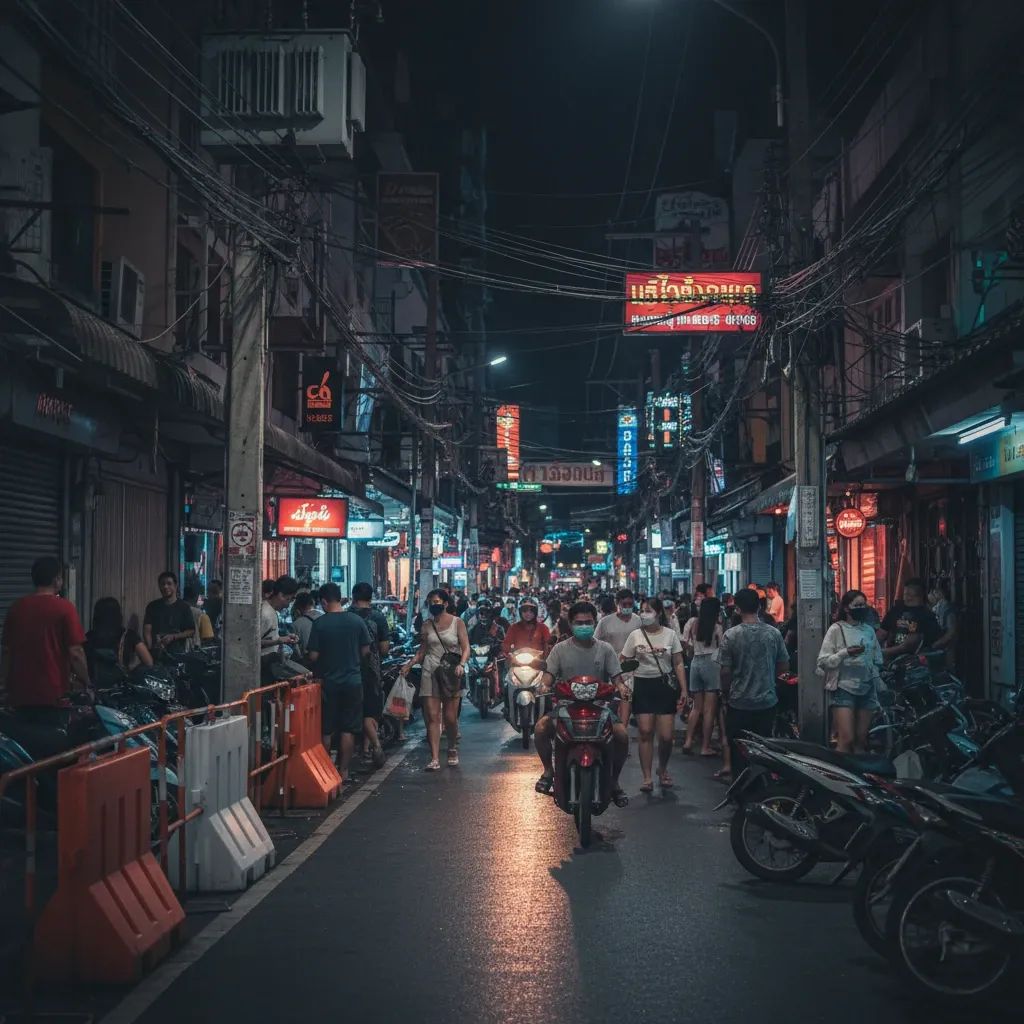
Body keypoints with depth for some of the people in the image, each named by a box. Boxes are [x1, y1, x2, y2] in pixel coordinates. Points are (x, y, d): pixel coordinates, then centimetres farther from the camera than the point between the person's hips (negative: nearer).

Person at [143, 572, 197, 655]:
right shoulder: (152, 606, 11)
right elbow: (147, 630, 6)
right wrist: (150, 648, -11)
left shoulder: (184, 606, 7)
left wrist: (173, 637, -9)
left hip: (177, 653, -1)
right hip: (156, 653, 1)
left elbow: (191, 631, 6)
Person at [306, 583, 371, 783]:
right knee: (348, 730, 8)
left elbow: (313, 656, -11)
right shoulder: (357, 621, -4)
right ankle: (343, 772, 10)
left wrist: (306, 655, 11)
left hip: (328, 682, -1)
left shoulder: (320, 624, -11)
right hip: (353, 681, 2)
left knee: (326, 730, 10)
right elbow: (365, 651, 1)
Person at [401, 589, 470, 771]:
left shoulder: (457, 623, 3)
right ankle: (435, 759, -8)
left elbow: (466, 648, -3)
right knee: (432, 716, -6)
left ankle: (453, 750, 26)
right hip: (430, 672, 2)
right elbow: (422, 650, 15)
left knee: (450, 718, -2)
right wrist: (409, 664, -1)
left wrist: (461, 664, -21)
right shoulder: (427, 625, 13)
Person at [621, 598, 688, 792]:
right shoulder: (635, 635, 2)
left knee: (666, 736, -2)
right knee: (645, 733, -3)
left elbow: (679, 664, 4)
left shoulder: (670, 634, 2)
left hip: (666, 685, 0)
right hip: (642, 685, 0)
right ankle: (647, 777, 5)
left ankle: (663, 769, 25)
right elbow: (624, 663, 4)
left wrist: (683, 690, -1)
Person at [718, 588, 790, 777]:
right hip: (767, 701, 2)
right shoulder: (774, 633, -4)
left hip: (739, 703, -2)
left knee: (738, 749, 10)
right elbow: (784, 665, 4)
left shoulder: (731, 635, -13)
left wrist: (725, 694, 7)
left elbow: (725, 671, -10)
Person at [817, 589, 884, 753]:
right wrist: (846, 653, -18)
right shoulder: (836, 629, -3)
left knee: (861, 740, 7)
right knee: (847, 739, -12)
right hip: (844, 688, -5)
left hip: (867, 689, 5)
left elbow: (877, 660, 20)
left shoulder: (869, 630, 11)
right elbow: (823, 661, -8)